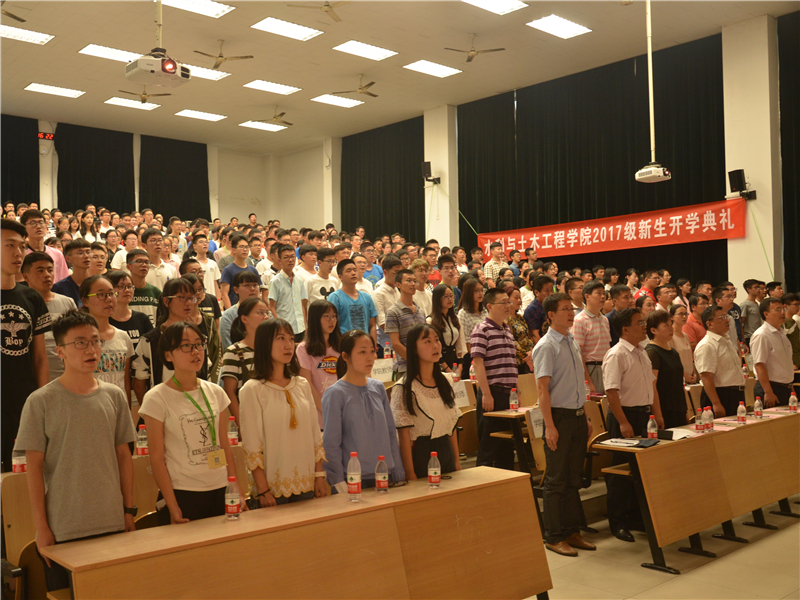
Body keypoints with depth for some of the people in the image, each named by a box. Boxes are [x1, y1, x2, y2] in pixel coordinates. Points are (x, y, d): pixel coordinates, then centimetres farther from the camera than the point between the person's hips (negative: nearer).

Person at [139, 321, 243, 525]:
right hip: (181, 495, -4)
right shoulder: (156, 398, -7)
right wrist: (173, 509, -11)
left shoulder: (215, 392, 6)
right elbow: (157, 458, -8)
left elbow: (225, 446, 9)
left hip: (220, 492, 4)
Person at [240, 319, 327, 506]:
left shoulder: (303, 385, 8)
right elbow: (251, 445, -10)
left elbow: (316, 434, 10)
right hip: (274, 486, -4)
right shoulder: (252, 390, -8)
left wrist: (320, 476, 6)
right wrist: (263, 490, -12)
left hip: (306, 483, 5)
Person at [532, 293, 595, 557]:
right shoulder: (546, 346, -12)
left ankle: (572, 531, 24)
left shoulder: (573, 342, 13)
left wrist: (585, 416, 16)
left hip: (577, 416, 8)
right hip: (559, 416, -8)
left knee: (574, 478, 14)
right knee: (556, 480, 0)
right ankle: (553, 537, 10)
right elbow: (542, 388, -16)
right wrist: (549, 426, -20)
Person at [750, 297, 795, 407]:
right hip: (773, 388, -9)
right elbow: (759, 366, -20)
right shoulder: (761, 335, -15)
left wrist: (789, 387, 19)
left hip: (786, 388, 9)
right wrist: (768, 393, -23)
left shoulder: (781, 333, 15)